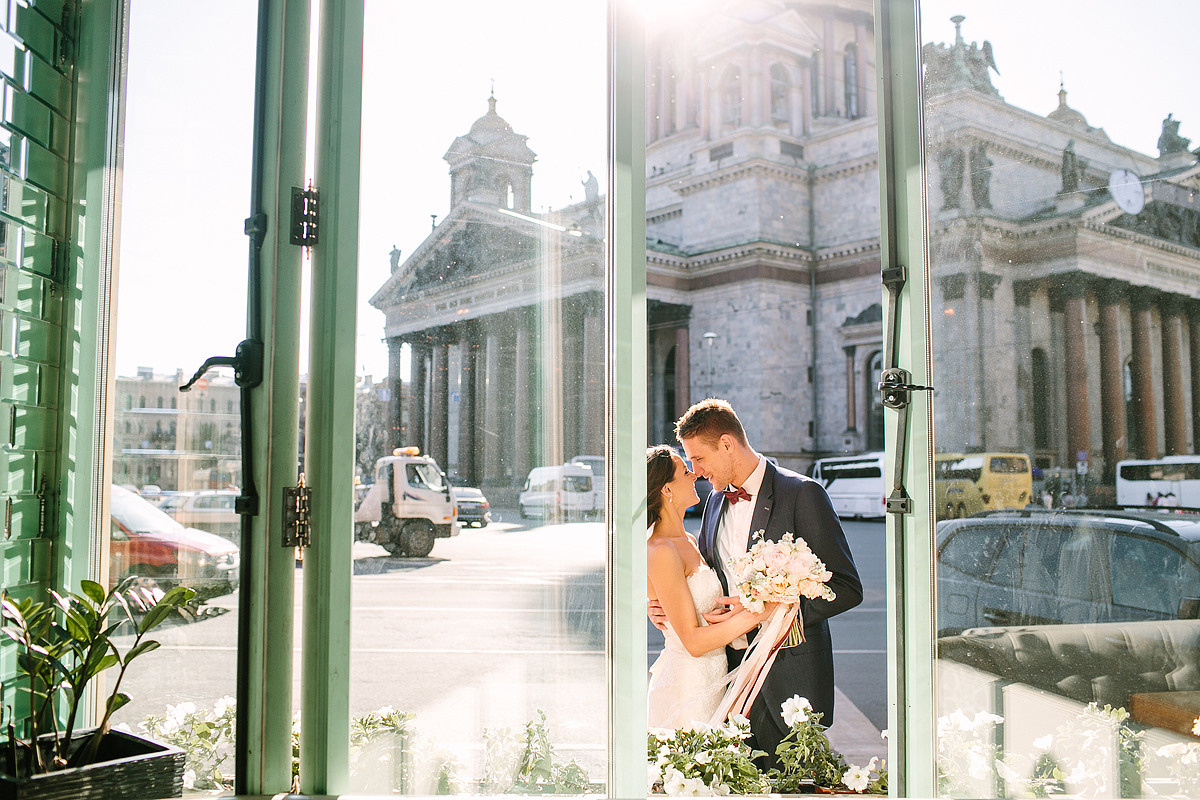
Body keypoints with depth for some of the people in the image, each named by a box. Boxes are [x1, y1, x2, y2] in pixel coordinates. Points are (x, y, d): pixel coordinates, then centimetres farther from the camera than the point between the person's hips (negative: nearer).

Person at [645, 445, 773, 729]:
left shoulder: (687, 542, 11)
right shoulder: (660, 553, -18)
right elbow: (694, 641, -19)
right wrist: (757, 612, -20)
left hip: (709, 681, 9)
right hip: (688, 690, -8)